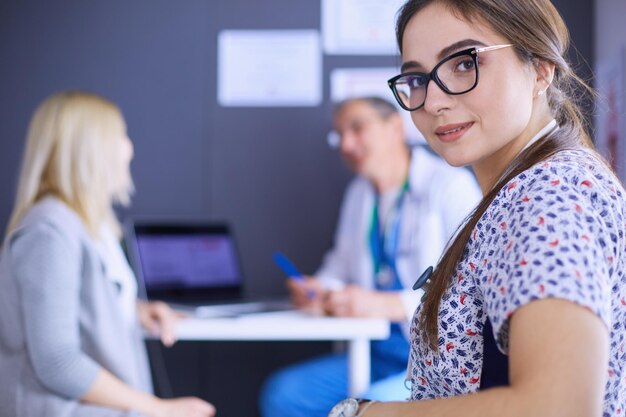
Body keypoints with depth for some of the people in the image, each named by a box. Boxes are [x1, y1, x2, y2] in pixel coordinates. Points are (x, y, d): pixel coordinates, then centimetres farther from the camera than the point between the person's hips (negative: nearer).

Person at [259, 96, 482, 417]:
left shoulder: (450, 184, -9)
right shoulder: (359, 192, 16)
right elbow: (341, 263, 25)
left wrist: (385, 304, -24)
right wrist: (321, 289, 1)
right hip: (379, 356, 7)